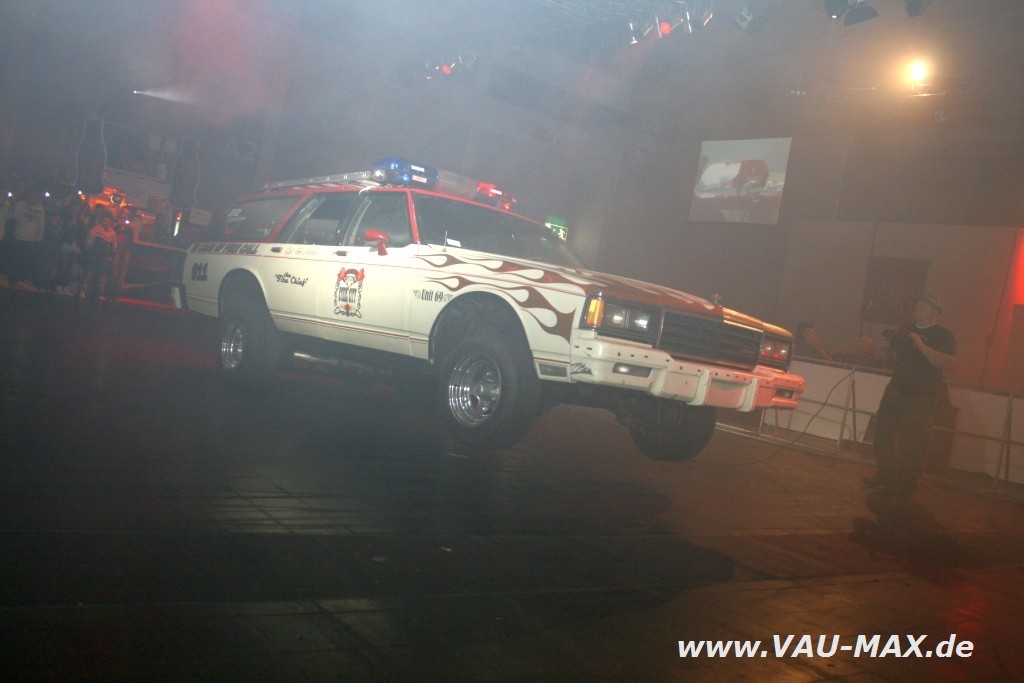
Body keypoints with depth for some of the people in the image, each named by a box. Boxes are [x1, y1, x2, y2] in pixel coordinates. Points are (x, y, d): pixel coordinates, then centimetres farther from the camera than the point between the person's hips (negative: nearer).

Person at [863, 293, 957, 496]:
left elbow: (946, 363, -19)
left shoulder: (943, 336, -3)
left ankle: (905, 483, 5)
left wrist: (922, 346, -25)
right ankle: (885, 475, 16)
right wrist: (892, 340, 5)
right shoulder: (906, 331, 16)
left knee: (911, 442, -5)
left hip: (921, 397, -6)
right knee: (883, 432, 5)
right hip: (896, 389, 6)